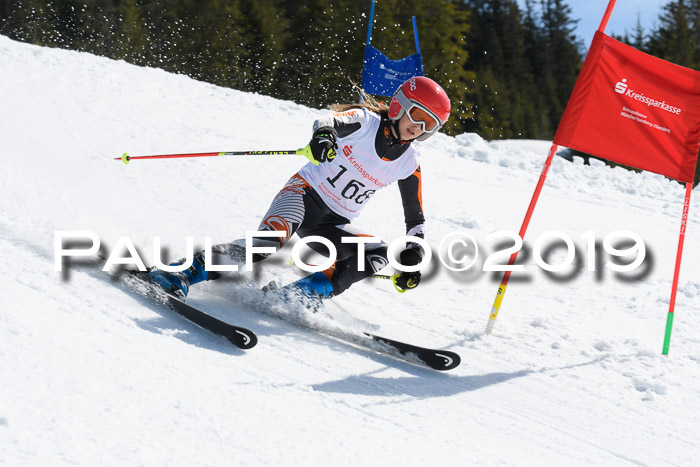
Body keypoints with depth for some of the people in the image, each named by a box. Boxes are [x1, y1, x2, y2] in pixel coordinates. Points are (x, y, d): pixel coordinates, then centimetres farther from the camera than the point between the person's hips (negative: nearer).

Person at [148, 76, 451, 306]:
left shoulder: (409, 165, 5)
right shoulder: (365, 121, -6)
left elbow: (415, 219, 15)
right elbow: (332, 121, -29)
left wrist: (411, 257, -1)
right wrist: (323, 133, -53)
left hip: (333, 226, 5)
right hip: (306, 192, -5)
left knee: (379, 253, -22)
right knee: (273, 237, -34)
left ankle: (300, 294, -28)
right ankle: (185, 274, -35)